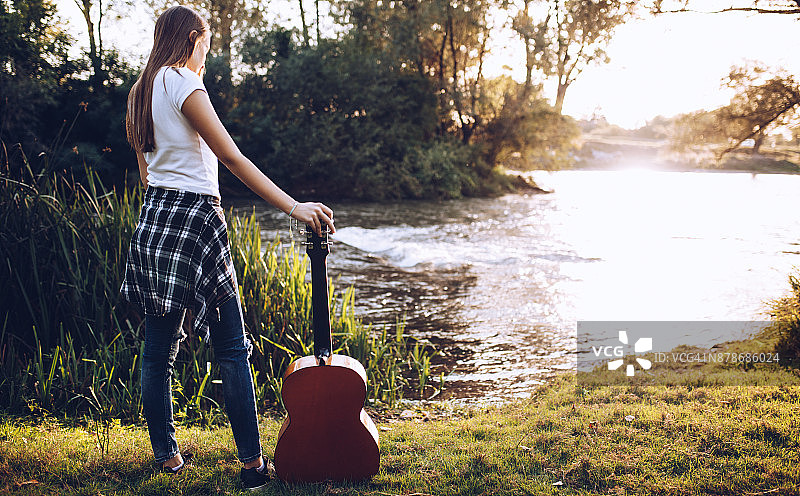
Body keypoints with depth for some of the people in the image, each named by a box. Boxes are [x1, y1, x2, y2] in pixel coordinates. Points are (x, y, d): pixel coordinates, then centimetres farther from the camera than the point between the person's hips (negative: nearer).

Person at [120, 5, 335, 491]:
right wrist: (294, 206, -17)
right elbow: (233, 159, -17)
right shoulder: (183, 82, -10)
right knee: (233, 348, -3)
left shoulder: (142, 90, 16)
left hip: (154, 218, 9)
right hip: (195, 219, -9)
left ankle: (167, 456, 20)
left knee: (160, 346, 11)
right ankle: (253, 464, 1)